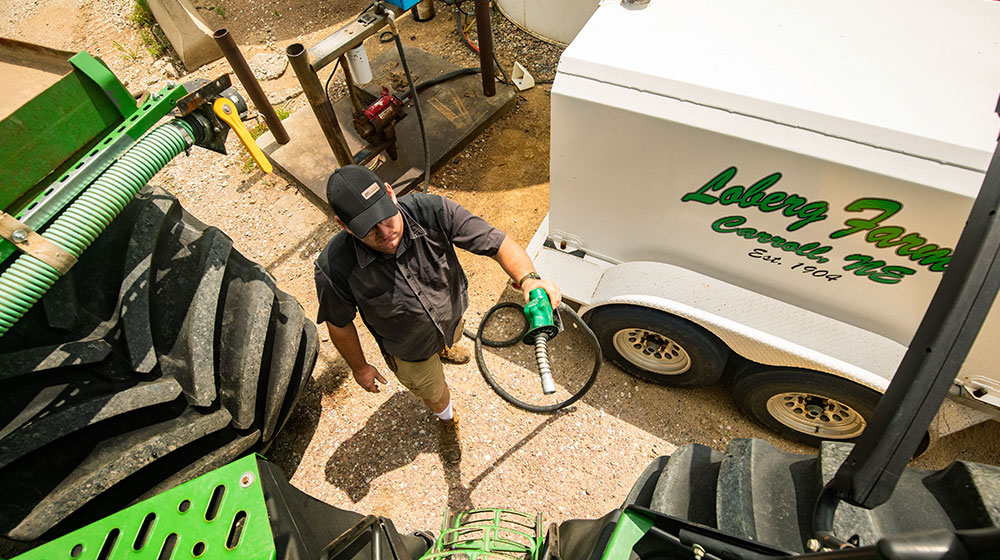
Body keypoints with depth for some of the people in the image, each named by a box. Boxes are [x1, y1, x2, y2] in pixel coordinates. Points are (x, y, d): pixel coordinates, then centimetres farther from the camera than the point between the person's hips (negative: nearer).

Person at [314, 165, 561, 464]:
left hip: (452, 315, 2)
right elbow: (339, 324, -17)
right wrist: (360, 368, -2)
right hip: (409, 350, -1)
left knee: (451, 342, 40)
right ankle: (447, 420, 66)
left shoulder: (431, 211, -37)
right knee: (434, 392, 27)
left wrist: (529, 279, -54)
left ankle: (445, 349, 81)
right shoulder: (334, 268, -37)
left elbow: (497, 242, -35)